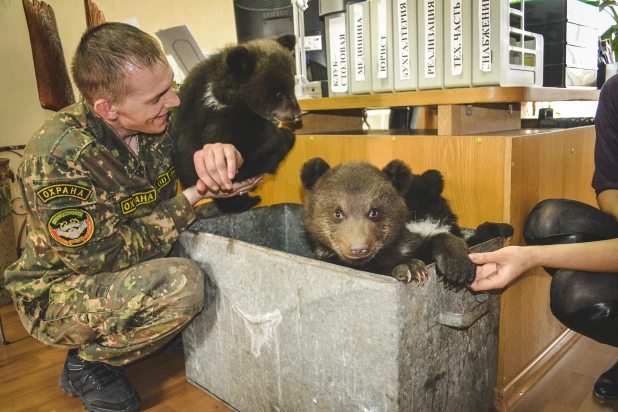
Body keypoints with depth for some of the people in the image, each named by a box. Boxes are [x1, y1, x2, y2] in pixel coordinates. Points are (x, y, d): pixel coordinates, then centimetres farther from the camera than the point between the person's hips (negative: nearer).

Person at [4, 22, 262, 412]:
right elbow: (108, 255, -26)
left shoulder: (160, 119, -12)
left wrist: (219, 152, -31)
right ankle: (88, 363, -4)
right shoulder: (57, 157, -29)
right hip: (59, 291, -6)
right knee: (182, 283, -31)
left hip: (137, 260, 7)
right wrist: (193, 197, -26)